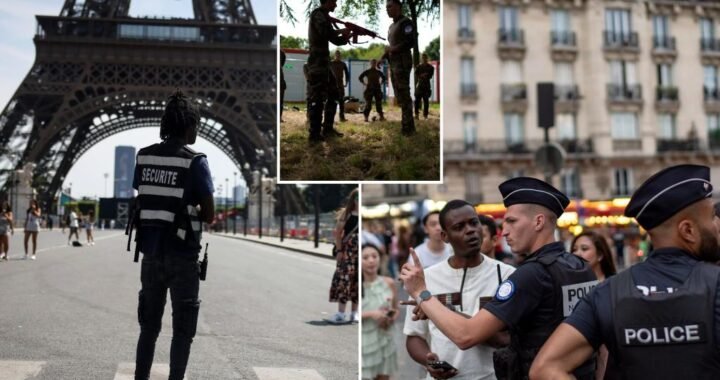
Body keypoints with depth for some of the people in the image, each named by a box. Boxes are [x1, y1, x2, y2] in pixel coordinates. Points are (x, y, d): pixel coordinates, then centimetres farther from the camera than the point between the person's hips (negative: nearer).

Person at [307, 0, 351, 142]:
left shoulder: (323, 15, 21)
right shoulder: (319, 13, -8)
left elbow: (335, 40, 28)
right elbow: (325, 32, -22)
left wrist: (347, 35, 15)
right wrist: (340, 31, -5)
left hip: (323, 63, 10)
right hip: (317, 63, -10)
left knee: (333, 94, 15)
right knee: (316, 99, -9)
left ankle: (327, 129, 19)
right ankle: (314, 135, -8)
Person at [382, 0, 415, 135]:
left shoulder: (405, 22, -5)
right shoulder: (391, 26, 20)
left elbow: (410, 42, -16)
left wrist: (392, 49, -12)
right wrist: (383, 57, 12)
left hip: (402, 62, -9)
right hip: (393, 63, 9)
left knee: (404, 95, -10)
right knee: (399, 95, 8)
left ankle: (408, 127, -9)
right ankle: (408, 125, 12)